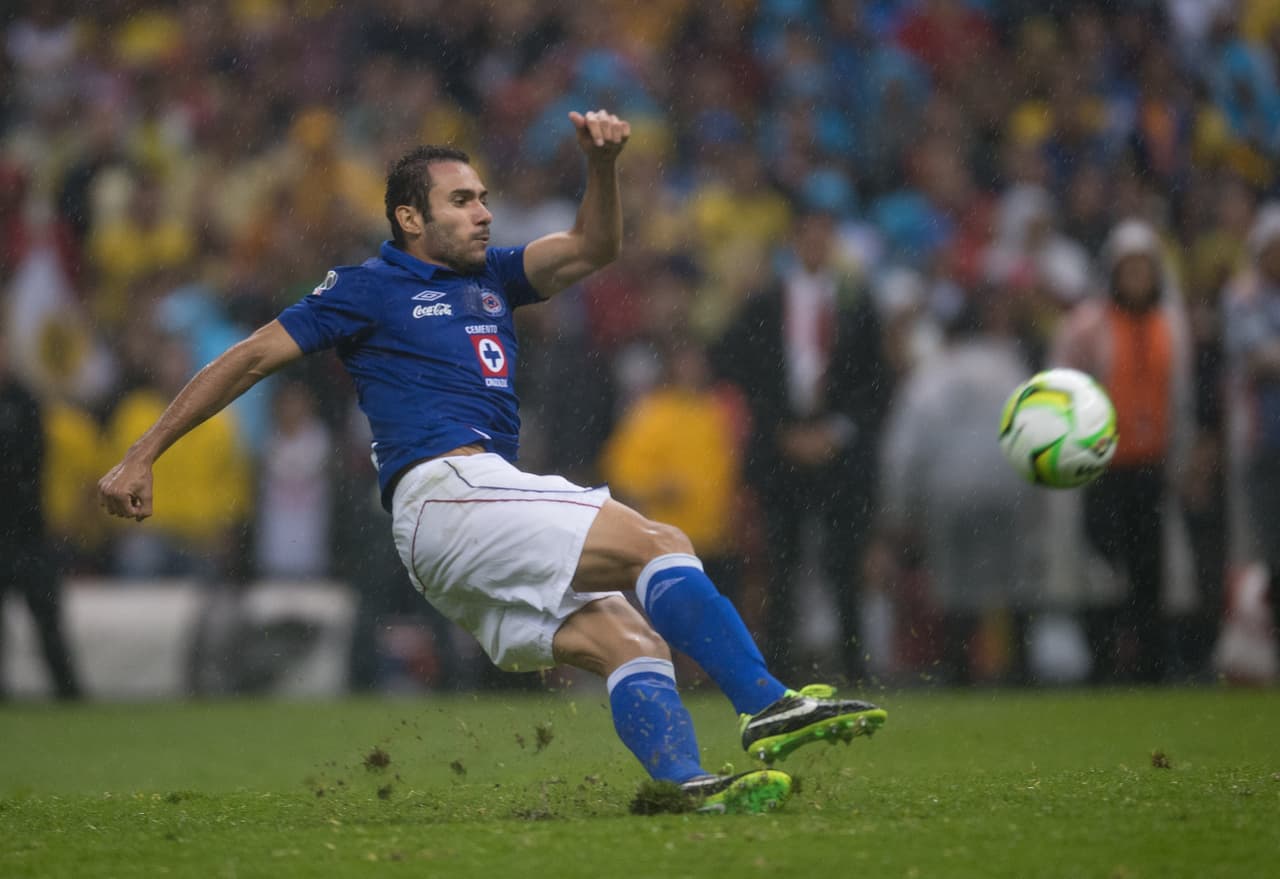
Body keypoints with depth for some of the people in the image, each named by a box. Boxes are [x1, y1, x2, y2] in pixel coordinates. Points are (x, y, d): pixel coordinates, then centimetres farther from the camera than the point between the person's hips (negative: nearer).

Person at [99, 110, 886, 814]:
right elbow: (251, 359, 7)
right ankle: (768, 707, -28)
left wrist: (603, 166, -5)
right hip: (444, 488, -8)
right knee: (660, 545, -19)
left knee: (632, 643, -11)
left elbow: (593, 249, 15)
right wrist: (140, 458, 5)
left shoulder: (491, 278, 25)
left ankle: (691, 788, -27)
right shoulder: (368, 289, 7)